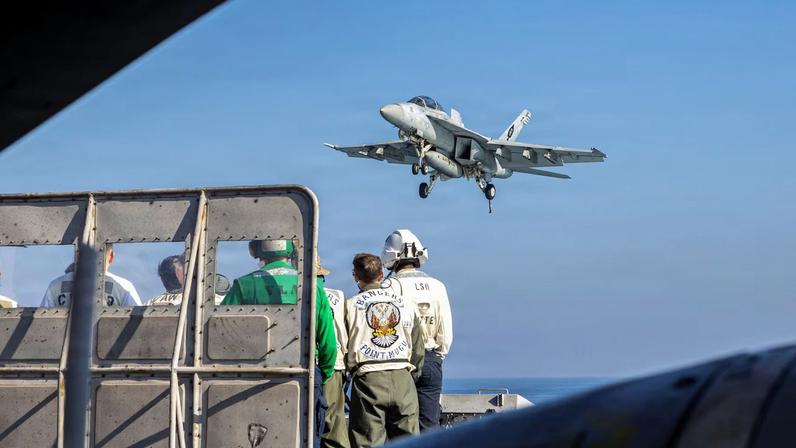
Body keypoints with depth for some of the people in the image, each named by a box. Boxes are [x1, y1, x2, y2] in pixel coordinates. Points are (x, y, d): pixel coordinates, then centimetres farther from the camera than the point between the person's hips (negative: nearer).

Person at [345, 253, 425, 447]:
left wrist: (350, 368, 20)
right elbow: (418, 348, 13)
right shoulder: (406, 304, 11)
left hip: (368, 378, -2)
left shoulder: (351, 305, 1)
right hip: (402, 377, 3)